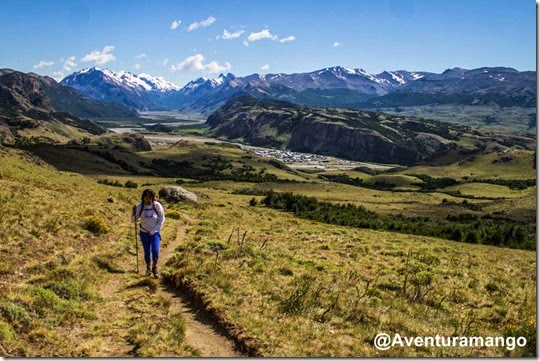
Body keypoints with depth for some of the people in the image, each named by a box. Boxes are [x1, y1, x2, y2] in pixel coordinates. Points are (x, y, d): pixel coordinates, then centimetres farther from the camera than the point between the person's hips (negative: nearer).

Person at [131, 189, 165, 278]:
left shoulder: (157, 205, -15)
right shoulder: (140, 206, -12)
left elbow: (162, 219, -6)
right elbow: (133, 220, -4)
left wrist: (153, 231, -9)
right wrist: (134, 212, -24)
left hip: (155, 232, -1)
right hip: (144, 232, 2)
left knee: (155, 251, -15)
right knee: (147, 252, 9)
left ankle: (154, 268, 8)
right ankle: (148, 268, 31)